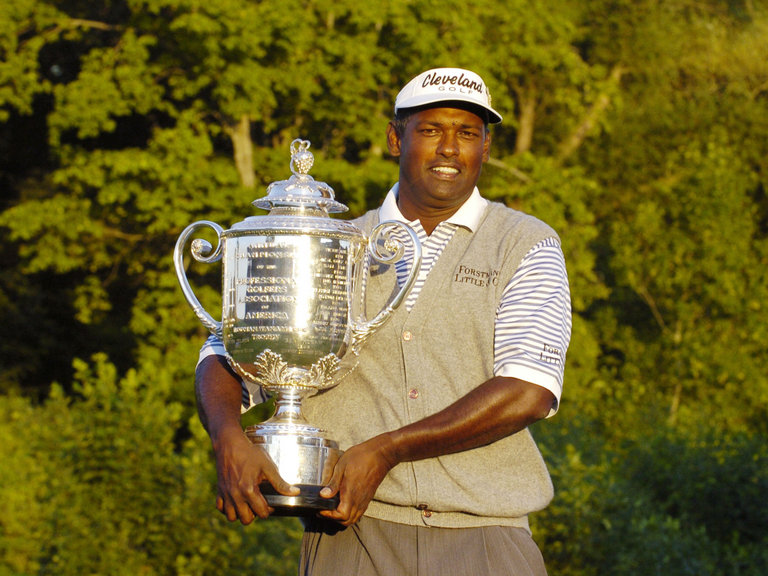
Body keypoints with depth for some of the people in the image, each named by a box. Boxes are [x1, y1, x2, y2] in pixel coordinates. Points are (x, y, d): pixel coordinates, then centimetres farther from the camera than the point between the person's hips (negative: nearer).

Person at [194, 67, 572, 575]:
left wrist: (386, 450, -15)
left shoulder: (528, 247, 6)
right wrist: (230, 440, -13)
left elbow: (529, 392, -8)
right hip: (351, 535, 1)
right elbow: (227, 355, 10)